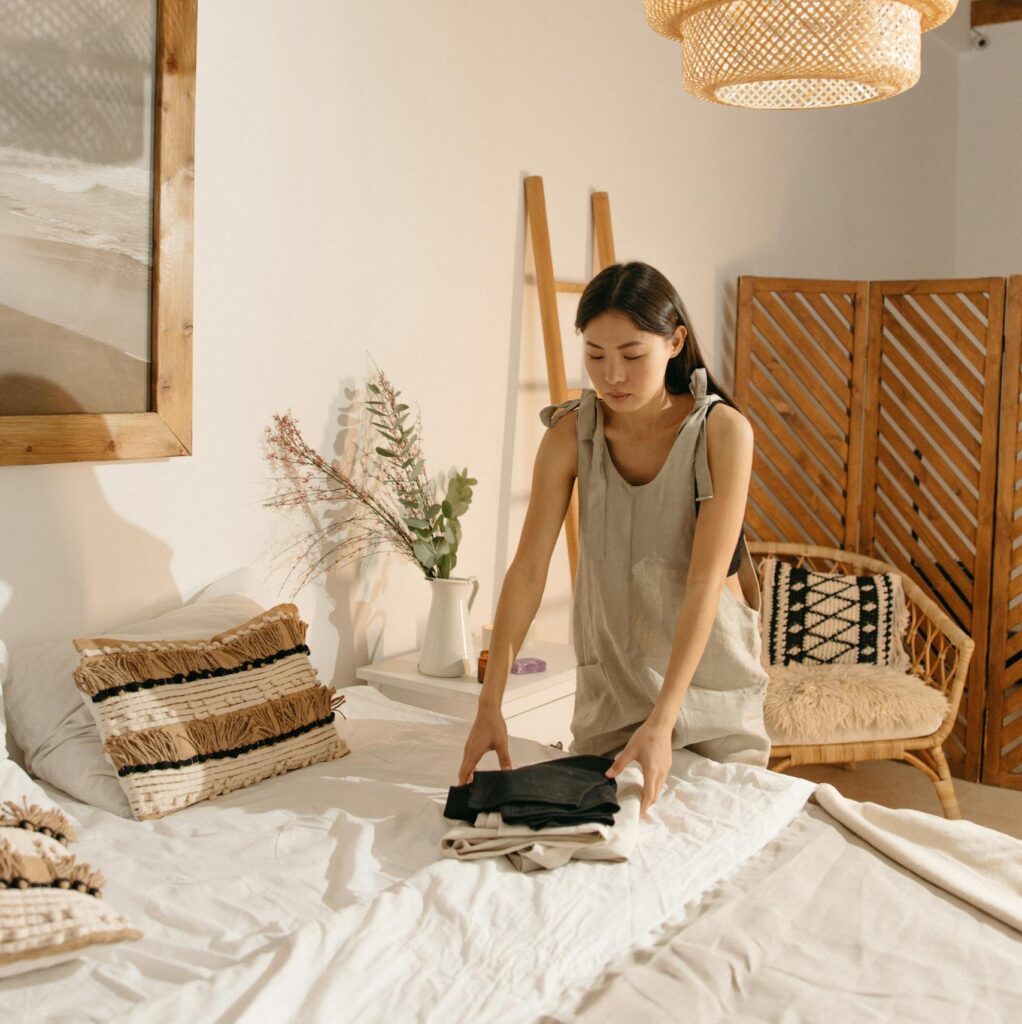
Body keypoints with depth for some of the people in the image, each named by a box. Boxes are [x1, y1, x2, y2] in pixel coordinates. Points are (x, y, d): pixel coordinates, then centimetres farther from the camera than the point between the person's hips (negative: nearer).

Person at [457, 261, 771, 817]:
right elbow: (528, 567, -15)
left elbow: (706, 580, -25)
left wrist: (661, 720, -32)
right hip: (610, 673, 2)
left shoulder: (722, 431, -19)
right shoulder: (571, 432, -11)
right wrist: (490, 704, -23)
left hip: (711, 673, -2)